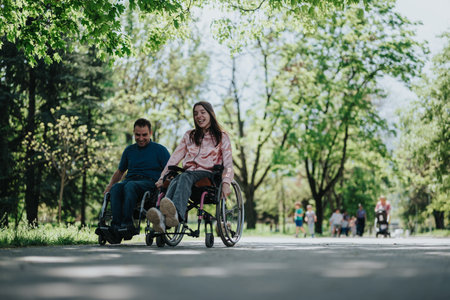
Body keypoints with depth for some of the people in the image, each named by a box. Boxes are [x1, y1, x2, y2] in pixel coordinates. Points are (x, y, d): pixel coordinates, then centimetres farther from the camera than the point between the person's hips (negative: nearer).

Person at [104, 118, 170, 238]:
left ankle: (127, 223, -44)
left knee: (130, 186, -37)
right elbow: (120, 171, 32)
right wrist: (110, 184, 14)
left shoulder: (160, 149, 11)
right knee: (116, 188, -31)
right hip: (130, 179, 4)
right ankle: (116, 225, -43)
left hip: (150, 182, -4)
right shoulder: (129, 150, 24)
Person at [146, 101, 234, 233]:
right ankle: (162, 218, -64)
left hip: (208, 175, -3)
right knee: (175, 181, -34)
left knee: (185, 177, -37)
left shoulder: (221, 137, 14)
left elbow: (228, 164, 3)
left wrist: (226, 183, -15)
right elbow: (175, 157, 21)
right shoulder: (189, 135, 27)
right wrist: (162, 177, 7)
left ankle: (177, 213, -69)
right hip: (188, 173, 3)